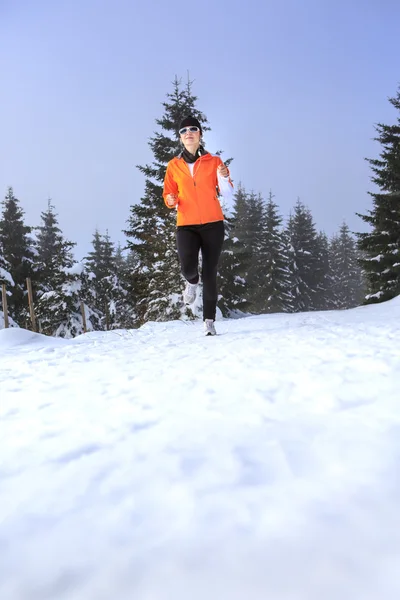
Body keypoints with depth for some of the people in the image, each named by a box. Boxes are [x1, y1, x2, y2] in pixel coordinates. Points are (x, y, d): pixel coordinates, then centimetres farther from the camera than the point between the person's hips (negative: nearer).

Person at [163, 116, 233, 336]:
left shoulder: (214, 161, 5)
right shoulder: (173, 165, 8)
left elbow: (227, 194, 3)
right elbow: (169, 194, 15)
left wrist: (224, 178, -17)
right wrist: (171, 201, -8)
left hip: (213, 224, 0)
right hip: (186, 225, 0)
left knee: (210, 273, -1)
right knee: (187, 266, -22)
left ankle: (209, 320, 11)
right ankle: (192, 282, 17)